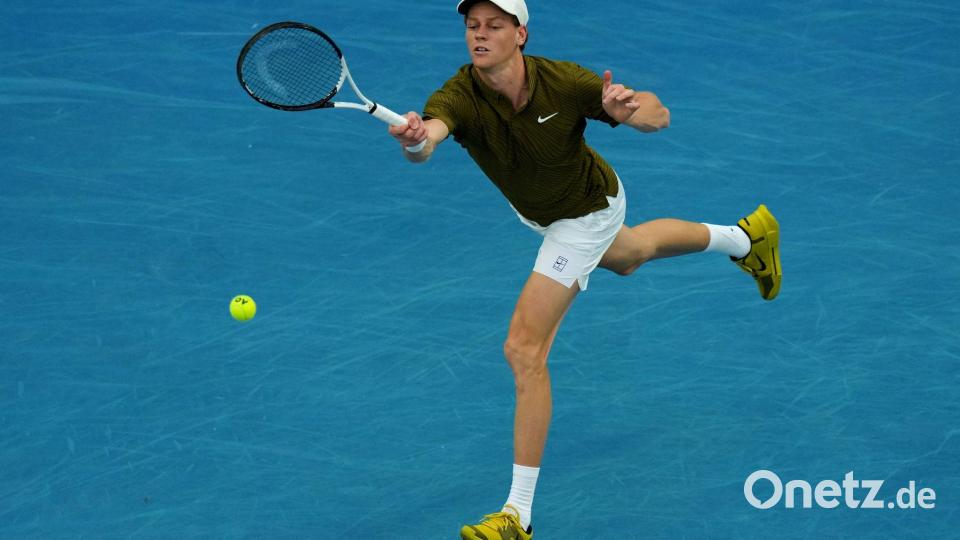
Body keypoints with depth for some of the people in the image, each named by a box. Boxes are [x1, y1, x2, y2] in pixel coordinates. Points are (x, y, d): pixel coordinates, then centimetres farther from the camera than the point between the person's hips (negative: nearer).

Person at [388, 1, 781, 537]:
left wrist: (632, 106, -50)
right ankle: (746, 237, 67)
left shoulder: (563, 82, -35)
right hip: (537, 211, 6)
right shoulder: (459, 97, -31)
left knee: (525, 348, -16)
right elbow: (428, 136, -54)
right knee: (631, 255, 37)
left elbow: (659, 116, -26)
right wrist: (415, 140, -79)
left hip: (586, 212, -6)